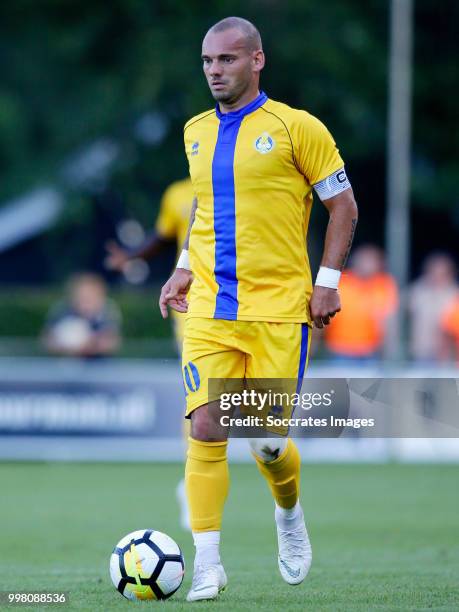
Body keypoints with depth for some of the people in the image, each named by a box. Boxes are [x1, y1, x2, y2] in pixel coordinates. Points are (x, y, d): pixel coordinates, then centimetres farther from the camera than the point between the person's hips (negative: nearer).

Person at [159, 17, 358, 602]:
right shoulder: (196, 132, 11)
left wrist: (328, 281, -6)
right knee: (205, 429, -9)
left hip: (278, 310, -4)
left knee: (267, 440, -4)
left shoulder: (295, 128, -4)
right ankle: (207, 565, -5)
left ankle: (290, 515, 30)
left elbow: (343, 205, 0)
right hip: (209, 309, 4)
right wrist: (185, 266, 15)